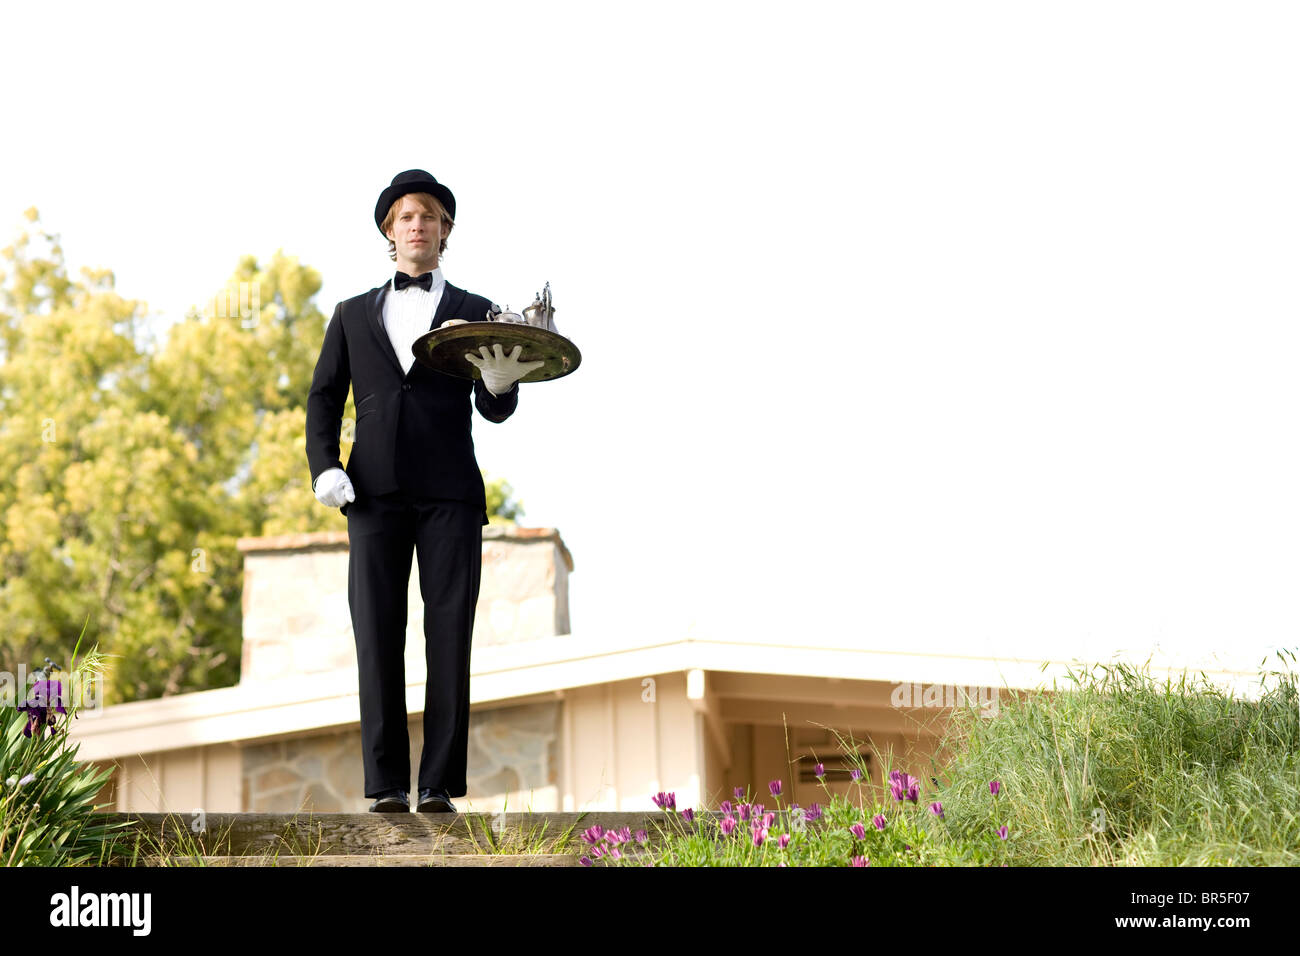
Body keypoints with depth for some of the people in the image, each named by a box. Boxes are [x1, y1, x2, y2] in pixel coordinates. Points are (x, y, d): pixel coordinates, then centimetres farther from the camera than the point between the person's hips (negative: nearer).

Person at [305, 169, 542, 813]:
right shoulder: (353, 315, 20)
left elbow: (494, 411, 5)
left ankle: (440, 785, -2)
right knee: (378, 639, -3)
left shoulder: (476, 314, 14)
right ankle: (387, 786, 1)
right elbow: (323, 400, 16)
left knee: (450, 638, -5)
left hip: (450, 492, -1)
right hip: (375, 492, 1)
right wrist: (324, 467, -2)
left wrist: (501, 383, -19)